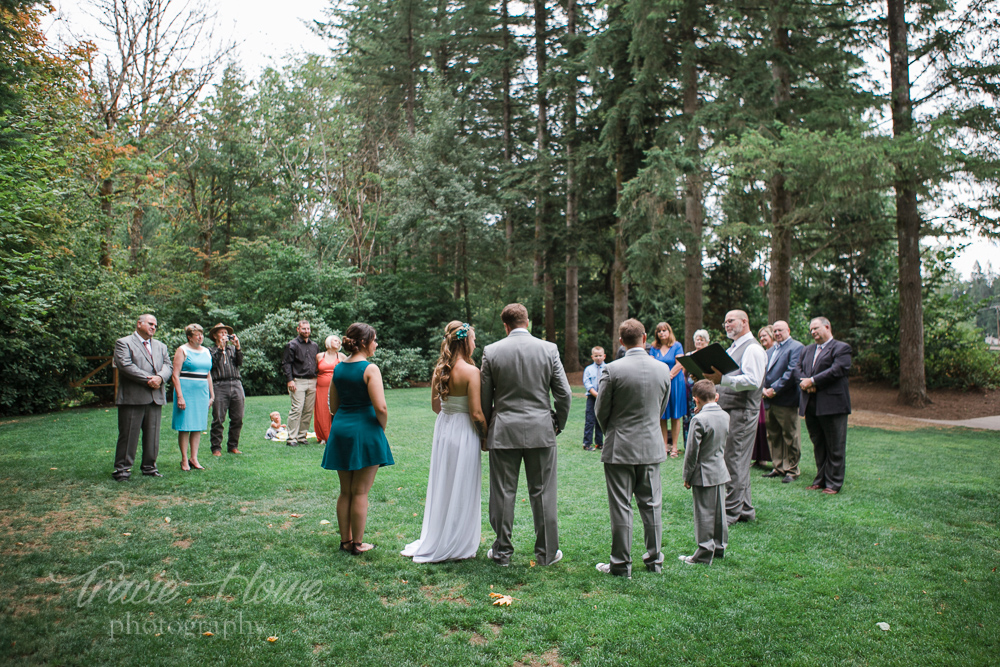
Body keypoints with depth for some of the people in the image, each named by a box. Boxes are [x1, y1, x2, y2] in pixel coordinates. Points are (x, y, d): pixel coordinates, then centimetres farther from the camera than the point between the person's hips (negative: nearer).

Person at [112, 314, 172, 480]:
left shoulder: (161, 346, 21)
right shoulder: (123, 343, 2)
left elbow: (168, 365, 10)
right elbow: (125, 365, -12)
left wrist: (160, 377, -12)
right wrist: (148, 379, -15)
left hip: (155, 398, 6)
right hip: (132, 397, -5)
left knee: (152, 434, 8)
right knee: (128, 435, -2)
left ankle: (149, 467, 17)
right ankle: (122, 468, 7)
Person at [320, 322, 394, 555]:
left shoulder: (338, 368, 7)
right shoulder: (369, 369, -13)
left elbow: (333, 405, 13)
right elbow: (380, 407, -19)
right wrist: (381, 430, -2)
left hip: (340, 429, 7)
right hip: (364, 431, -6)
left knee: (345, 491, 16)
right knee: (360, 492, 3)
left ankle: (345, 540, 25)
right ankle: (357, 544, 12)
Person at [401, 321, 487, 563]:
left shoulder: (439, 369, 1)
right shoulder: (470, 371, -18)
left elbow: (435, 405, 11)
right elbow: (476, 412, -18)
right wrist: (485, 435, -4)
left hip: (443, 429, 7)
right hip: (464, 432, -7)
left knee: (441, 486, 18)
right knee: (461, 490, 7)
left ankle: (434, 541, 30)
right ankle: (457, 545, 18)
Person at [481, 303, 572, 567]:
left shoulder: (491, 352, -3)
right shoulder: (548, 349, -3)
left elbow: (485, 397, 2)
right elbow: (564, 394, -1)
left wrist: (486, 428, 16)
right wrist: (558, 424, 14)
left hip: (503, 431, 0)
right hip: (540, 431, 0)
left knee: (503, 493, 9)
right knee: (542, 493, 9)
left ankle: (502, 551, 19)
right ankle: (547, 552, 19)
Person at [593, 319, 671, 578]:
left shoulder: (612, 370, -15)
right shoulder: (663, 369, -2)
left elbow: (601, 410, -6)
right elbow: (663, 407, 10)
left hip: (620, 448, -4)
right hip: (652, 446, 4)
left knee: (621, 507, 4)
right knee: (651, 504, 14)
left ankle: (621, 564, 11)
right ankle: (654, 559, 25)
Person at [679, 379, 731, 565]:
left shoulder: (699, 419, -20)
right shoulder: (725, 416, 1)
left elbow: (692, 451, -17)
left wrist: (687, 476, -6)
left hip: (703, 474, -7)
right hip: (721, 472, 7)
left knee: (704, 514, 1)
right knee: (719, 511, 16)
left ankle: (704, 553, 7)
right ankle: (720, 546, 28)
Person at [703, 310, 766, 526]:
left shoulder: (752, 348, -10)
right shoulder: (732, 349, 21)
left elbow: (752, 381, -22)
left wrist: (722, 379, -27)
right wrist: (712, 379, 7)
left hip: (741, 413, -9)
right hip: (727, 411, 10)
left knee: (734, 462, -6)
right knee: (738, 462, 13)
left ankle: (731, 512, 1)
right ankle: (745, 510, 22)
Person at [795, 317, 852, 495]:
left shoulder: (841, 348, -3)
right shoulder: (807, 350, 19)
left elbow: (838, 370, -16)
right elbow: (798, 370, 11)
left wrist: (813, 381, -16)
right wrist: (804, 382, -10)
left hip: (832, 404, -7)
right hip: (810, 405, 7)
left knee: (835, 447, 1)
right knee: (818, 445, 13)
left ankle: (834, 483, 8)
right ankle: (821, 479, 22)